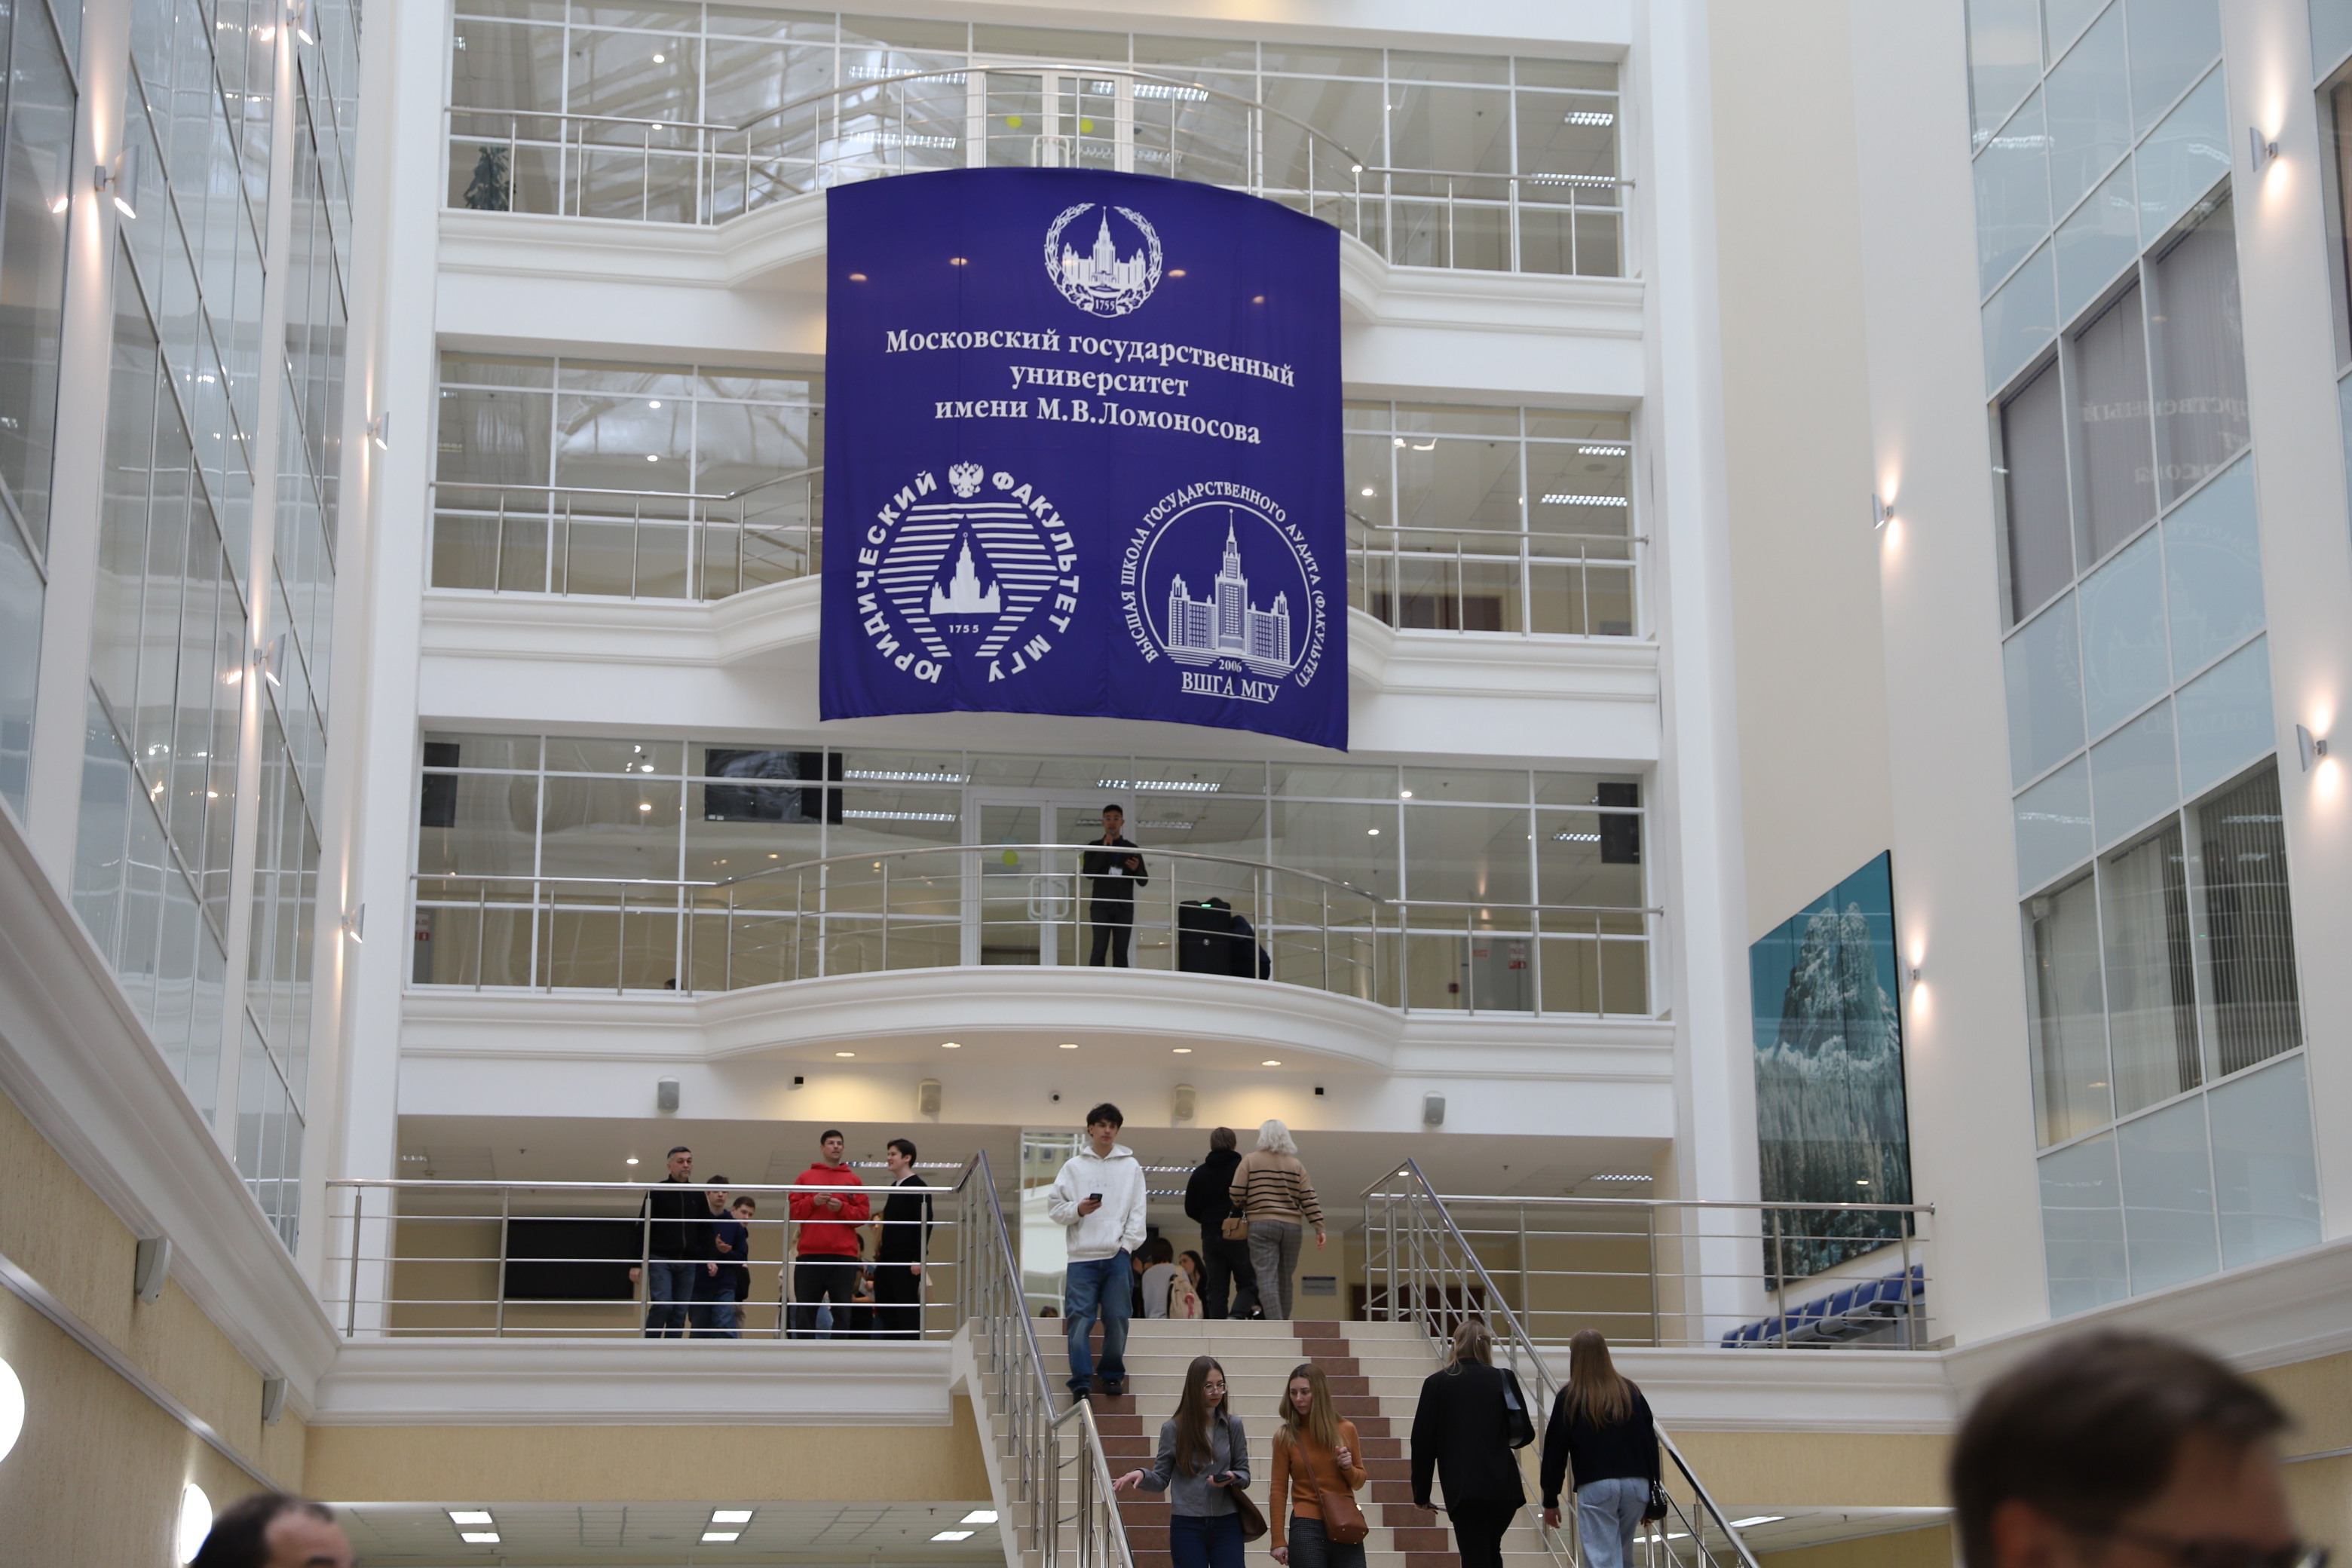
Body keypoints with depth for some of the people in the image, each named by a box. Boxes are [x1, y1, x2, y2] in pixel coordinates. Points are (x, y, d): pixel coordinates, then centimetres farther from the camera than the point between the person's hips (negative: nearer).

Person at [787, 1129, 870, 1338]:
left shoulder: (853, 1180, 12)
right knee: (805, 1311, -2)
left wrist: (842, 1207, -10)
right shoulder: (806, 1177, 13)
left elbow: (863, 1215, 6)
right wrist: (813, 1202, -9)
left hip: (844, 1255, 0)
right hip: (811, 1254, 0)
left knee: (842, 1311, -3)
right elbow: (793, 1211, 7)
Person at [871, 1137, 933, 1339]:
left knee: (908, 1312, -10)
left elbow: (925, 1224, -13)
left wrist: (918, 1259, -19)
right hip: (889, 1261, 9)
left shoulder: (918, 1187, -6)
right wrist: (881, 1253, 18)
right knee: (885, 1312, 5)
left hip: (906, 1261, -9)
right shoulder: (894, 1188, 20)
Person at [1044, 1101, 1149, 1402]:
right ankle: (1081, 1382, -5)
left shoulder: (1131, 1166, 11)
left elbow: (1137, 1211, 7)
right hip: (1082, 1256, 0)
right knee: (1080, 1319, -7)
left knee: (1117, 1318, 1)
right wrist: (1077, 1210, -10)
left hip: (1118, 1255, 1)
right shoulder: (1073, 1166, 10)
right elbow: (1054, 1207, 8)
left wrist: (1127, 1244, -3)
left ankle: (1113, 1375, 17)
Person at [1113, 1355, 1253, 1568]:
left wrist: (1232, 1478, -13)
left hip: (1226, 1524, 1)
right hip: (1187, 1526, -1)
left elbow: (1244, 1474, 10)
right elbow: (1162, 1479, 3)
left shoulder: (1232, 1426, 5)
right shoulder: (1173, 1429, 1)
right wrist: (1142, 1475, -18)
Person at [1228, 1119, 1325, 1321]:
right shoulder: (1296, 1165, 10)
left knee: (1267, 1278, -10)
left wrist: (1244, 1208, 18)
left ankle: (1276, 1325, -26)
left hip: (1261, 1224, -3)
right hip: (1292, 1226, 3)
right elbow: (1308, 1199, 3)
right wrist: (1319, 1228, 3)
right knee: (1284, 1280, 11)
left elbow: (1236, 1194, -2)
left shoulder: (1250, 1160, 3)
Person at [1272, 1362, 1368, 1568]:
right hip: (1307, 1528, -3)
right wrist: (1278, 1540, -3)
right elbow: (1279, 1491, 0)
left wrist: (1348, 1467, -6)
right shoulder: (1286, 1436, -1)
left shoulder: (1346, 1430, 6)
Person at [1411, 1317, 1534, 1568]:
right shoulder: (1504, 1379, 3)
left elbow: (1422, 1442, 0)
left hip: (1463, 1490, -2)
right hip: (1503, 1488, 3)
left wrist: (1421, 1493, 8)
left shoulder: (1436, 1383, 0)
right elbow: (1525, 1433, 2)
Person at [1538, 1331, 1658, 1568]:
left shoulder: (1569, 1398, 1)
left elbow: (1555, 1453, 3)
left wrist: (1550, 1501, 10)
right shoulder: (1632, 1392, 10)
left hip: (1595, 1488, -4)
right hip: (1637, 1485, 4)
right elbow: (1651, 1444, 10)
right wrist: (1652, 1497, 16)